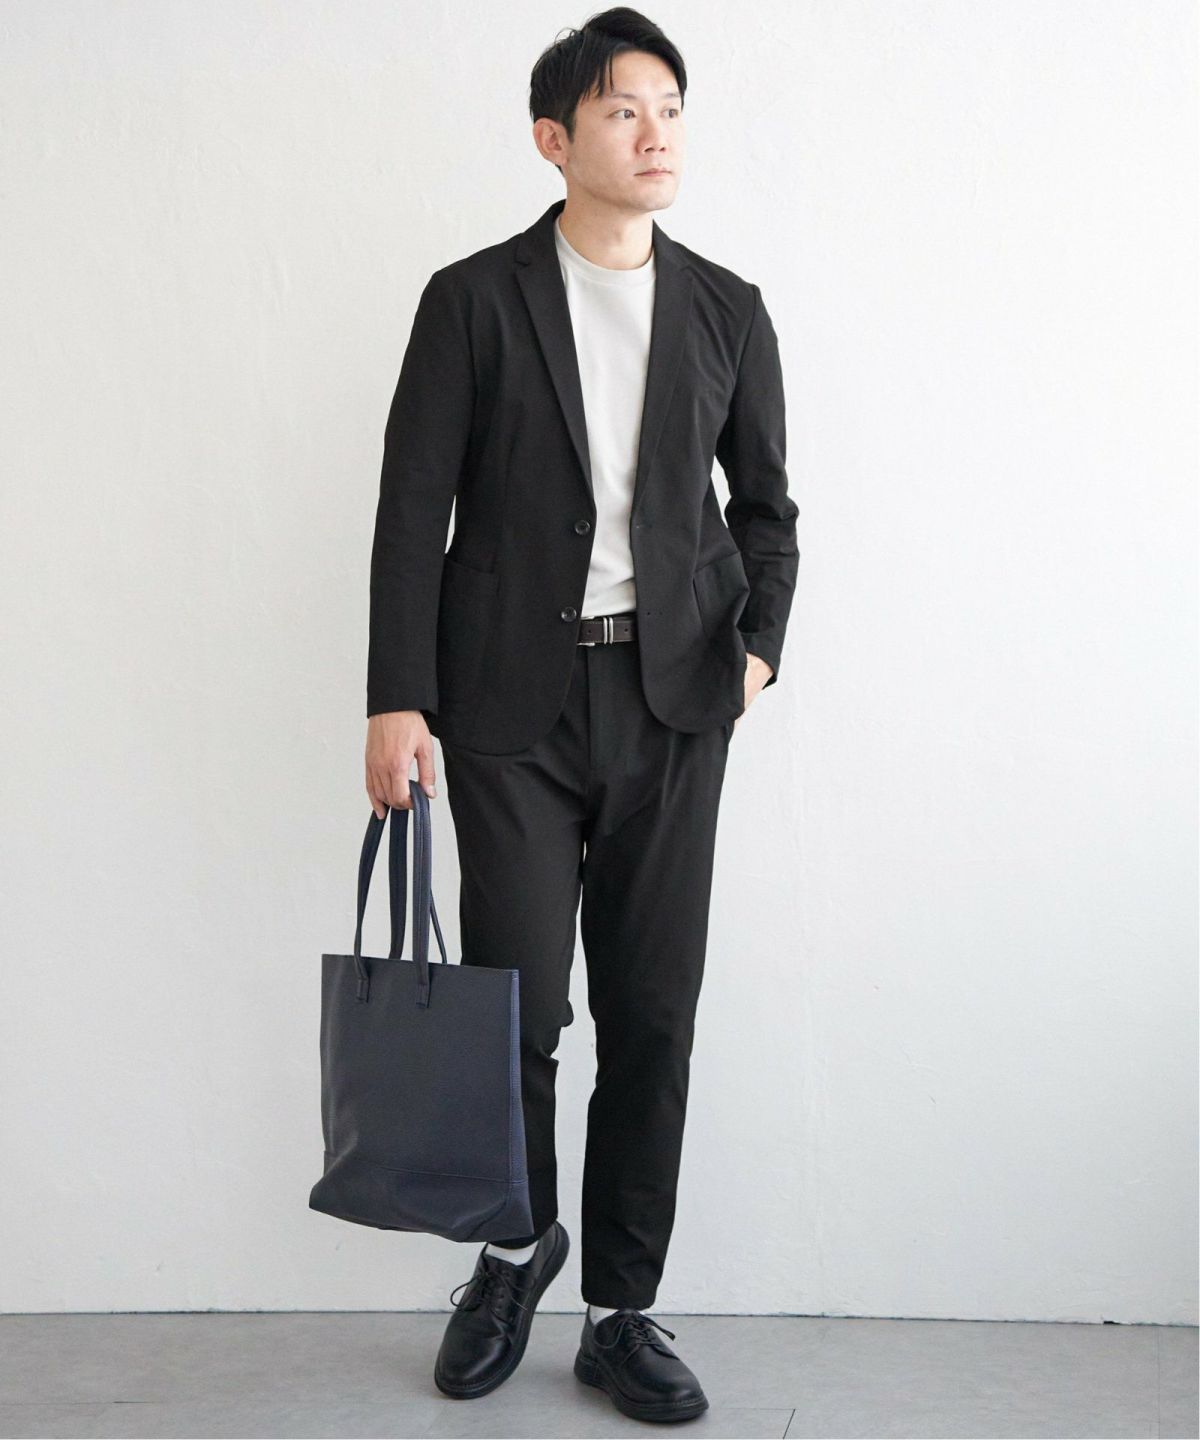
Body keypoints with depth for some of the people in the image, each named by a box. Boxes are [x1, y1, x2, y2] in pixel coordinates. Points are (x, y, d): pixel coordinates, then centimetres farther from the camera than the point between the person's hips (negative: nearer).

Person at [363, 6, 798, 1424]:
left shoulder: (727, 310, 9)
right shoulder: (473, 299, 1)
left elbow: (765, 501, 16)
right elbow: (413, 508, -2)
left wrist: (759, 637, -1)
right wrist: (397, 701, -8)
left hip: (672, 699, 2)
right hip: (514, 699, -2)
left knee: (653, 1018, 4)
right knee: (517, 1005, -2)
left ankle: (621, 1309, 19)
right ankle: (516, 1241, 28)